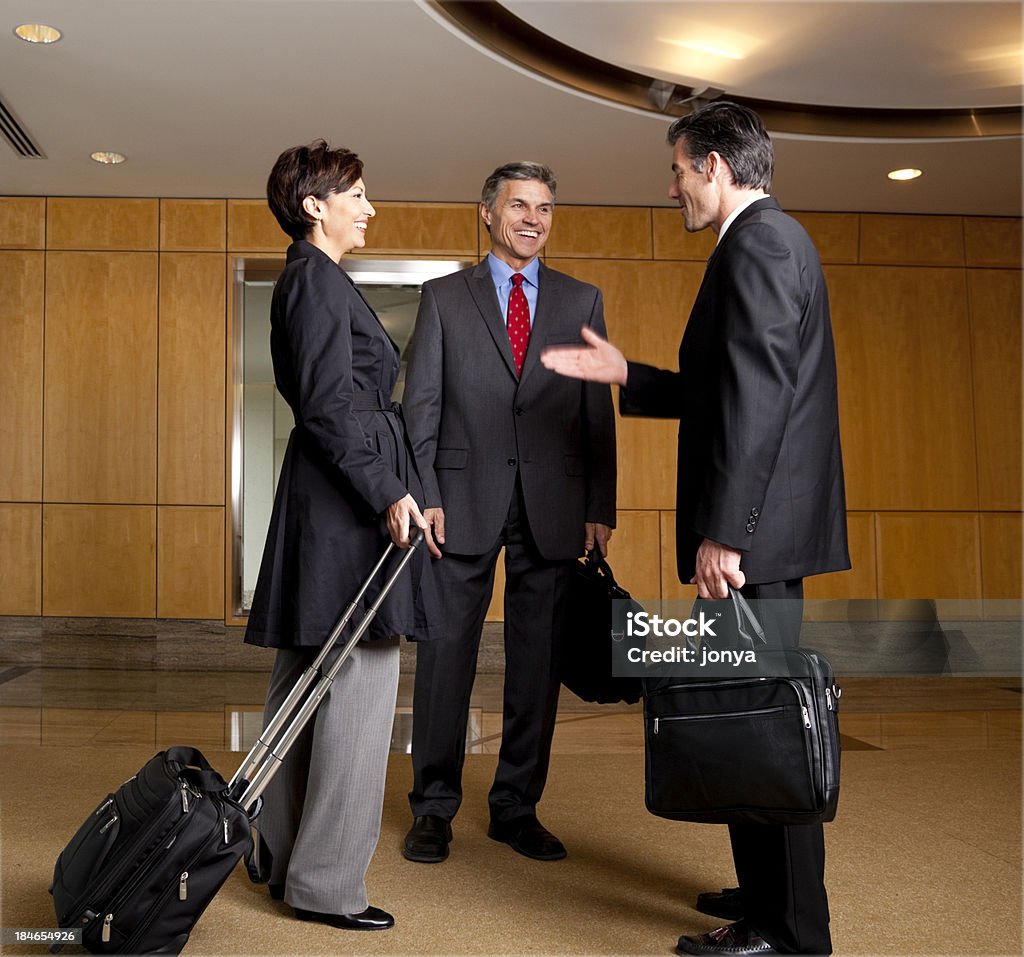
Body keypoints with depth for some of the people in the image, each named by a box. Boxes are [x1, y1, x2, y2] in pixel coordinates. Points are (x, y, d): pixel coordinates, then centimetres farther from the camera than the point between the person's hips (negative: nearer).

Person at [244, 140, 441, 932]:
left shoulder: (314, 281, 20)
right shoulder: (318, 279, -10)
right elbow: (329, 404, -19)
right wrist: (389, 494, -21)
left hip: (331, 498, 11)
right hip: (347, 504, -11)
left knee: (308, 681, 14)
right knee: (361, 681, -7)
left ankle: (287, 857, 26)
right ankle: (325, 882, 2)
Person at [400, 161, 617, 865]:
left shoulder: (581, 300, 12)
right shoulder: (445, 297, 8)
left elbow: (598, 412, 9)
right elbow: (420, 406, 3)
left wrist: (601, 507, 1)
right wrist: (425, 495, -8)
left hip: (553, 508, 2)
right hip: (466, 500, -1)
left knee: (538, 662, 7)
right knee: (447, 654, 2)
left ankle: (518, 807, 20)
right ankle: (434, 808, 16)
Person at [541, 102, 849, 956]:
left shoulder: (757, 244, -11)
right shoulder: (772, 240, 21)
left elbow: (756, 396, -22)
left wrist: (723, 530, -23)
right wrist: (627, 375, 21)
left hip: (753, 531, -11)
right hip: (761, 527, 11)